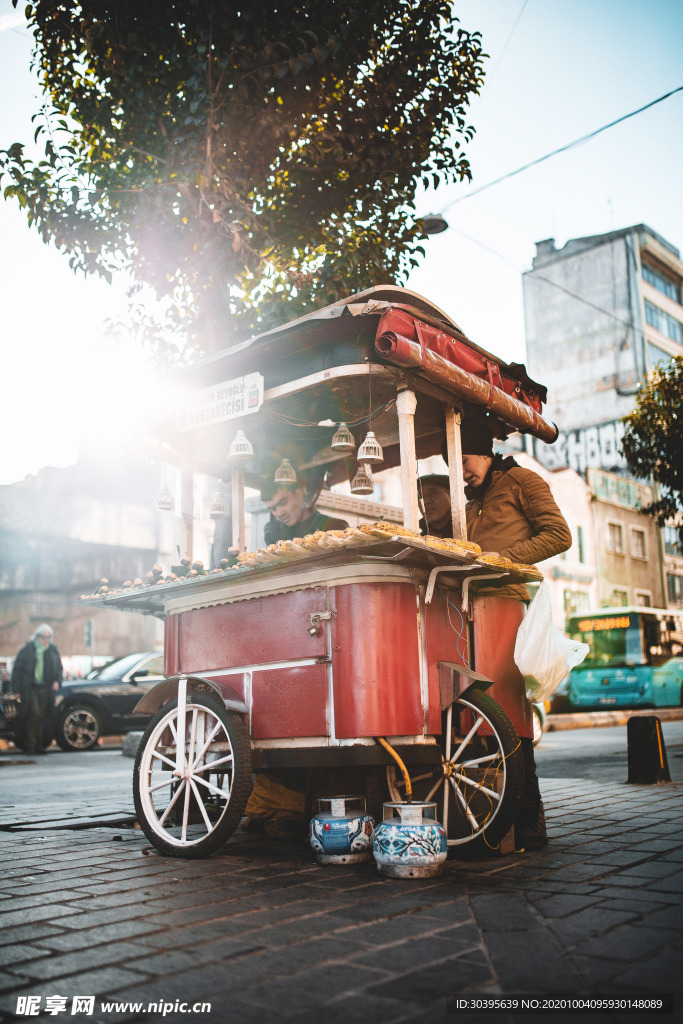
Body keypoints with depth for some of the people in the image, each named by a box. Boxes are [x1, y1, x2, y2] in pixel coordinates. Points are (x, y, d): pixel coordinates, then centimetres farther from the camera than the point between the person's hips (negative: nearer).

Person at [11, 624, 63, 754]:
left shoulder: (53, 650, 10)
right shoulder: (28, 649, -1)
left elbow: (59, 668, 19)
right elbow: (17, 668, 2)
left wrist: (57, 681, 3)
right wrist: (17, 685, -3)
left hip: (45, 689, 4)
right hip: (30, 688, -4)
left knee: (40, 717, 7)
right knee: (34, 714, -15)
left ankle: (38, 746, 15)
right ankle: (30, 745, -6)